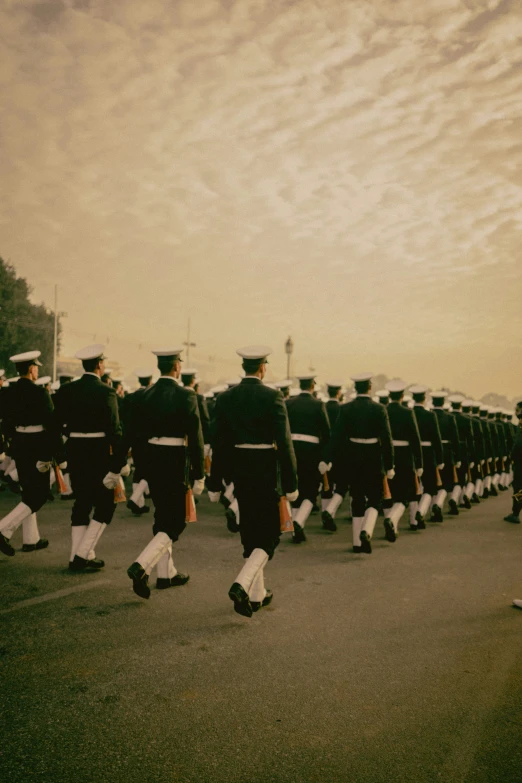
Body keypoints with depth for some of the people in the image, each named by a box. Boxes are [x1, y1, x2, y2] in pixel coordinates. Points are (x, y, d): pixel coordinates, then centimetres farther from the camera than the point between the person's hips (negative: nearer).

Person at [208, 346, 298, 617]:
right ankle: (242, 585, -15)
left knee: (250, 532, 18)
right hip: (267, 470, -4)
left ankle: (257, 594, 26)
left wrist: (215, 483, 7)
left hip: (239, 470, 5)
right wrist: (290, 483, -8)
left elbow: (218, 442, 1)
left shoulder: (225, 398, 1)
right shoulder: (273, 397, -11)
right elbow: (284, 442, -14)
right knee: (269, 534, 6)